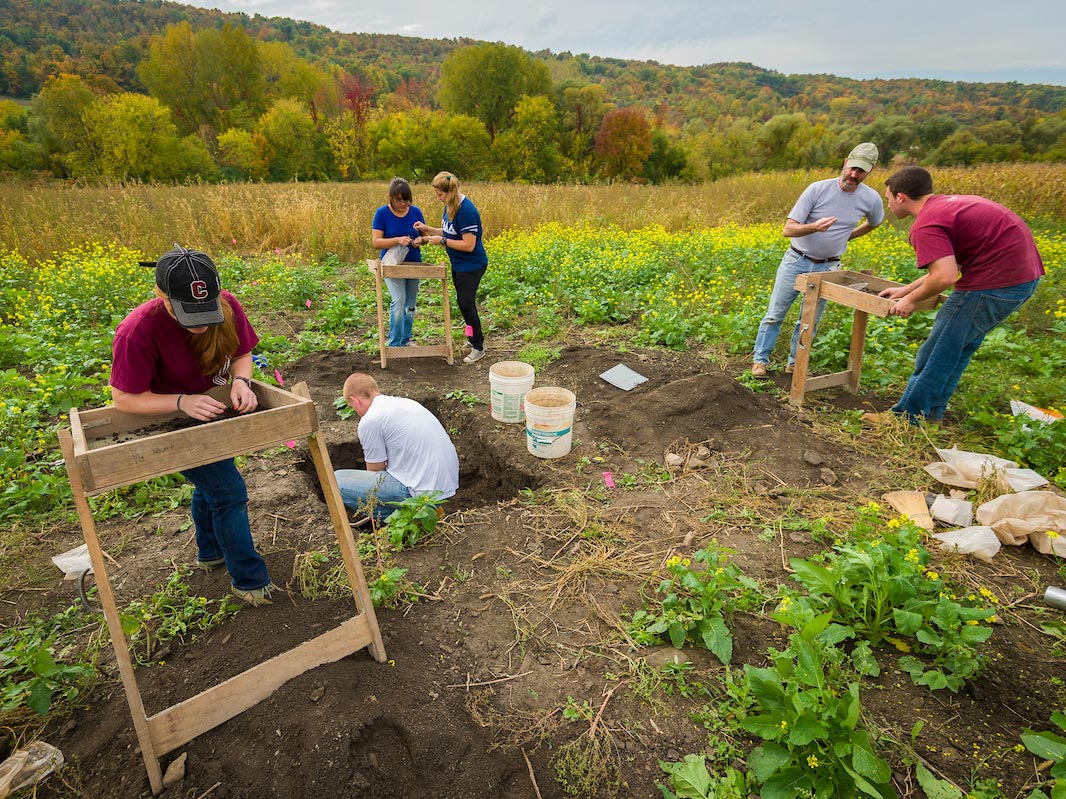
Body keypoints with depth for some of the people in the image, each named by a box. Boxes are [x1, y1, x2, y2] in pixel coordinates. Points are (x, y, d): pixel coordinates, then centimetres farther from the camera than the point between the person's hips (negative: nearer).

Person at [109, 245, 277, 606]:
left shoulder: (227, 306, -23)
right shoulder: (137, 332, -35)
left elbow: (242, 354, -8)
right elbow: (123, 399, -26)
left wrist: (241, 381, -30)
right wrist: (182, 402, -42)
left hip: (212, 409, 6)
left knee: (210, 483, 25)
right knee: (229, 491, -8)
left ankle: (210, 553, 52)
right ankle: (250, 582, 11)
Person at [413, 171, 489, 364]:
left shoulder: (466, 211, -25)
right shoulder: (449, 206, 3)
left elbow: (468, 245, -27)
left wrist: (441, 241, -21)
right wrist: (428, 229, -2)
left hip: (472, 266, -9)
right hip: (458, 264, 9)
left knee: (466, 303, -6)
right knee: (464, 303, 17)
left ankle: (479, 348, 7)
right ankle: (474, 337, 33)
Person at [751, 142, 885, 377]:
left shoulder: (871, 199, -4)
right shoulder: (817, 189, -15)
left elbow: (873, 223, 21)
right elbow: (787, 230, -19)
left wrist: (845, 237, 11)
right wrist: (814, 227, -35)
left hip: (827, 267, 3)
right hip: (797, 261, -2)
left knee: (810, 321, 8)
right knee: (775, 314, 2)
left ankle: (795, 363, 21)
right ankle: (760, 360, 14)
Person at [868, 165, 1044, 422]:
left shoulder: (925, 225, -16)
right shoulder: (947, 202, 16)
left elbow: (945, 277, -27)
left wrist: (911, 299, -9)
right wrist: (906, 289, 21)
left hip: (995, 282, -10)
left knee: (939, 352, 0)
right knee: (961, 346, 19)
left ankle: (906, 418, 11)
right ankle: (931, 413, 30)